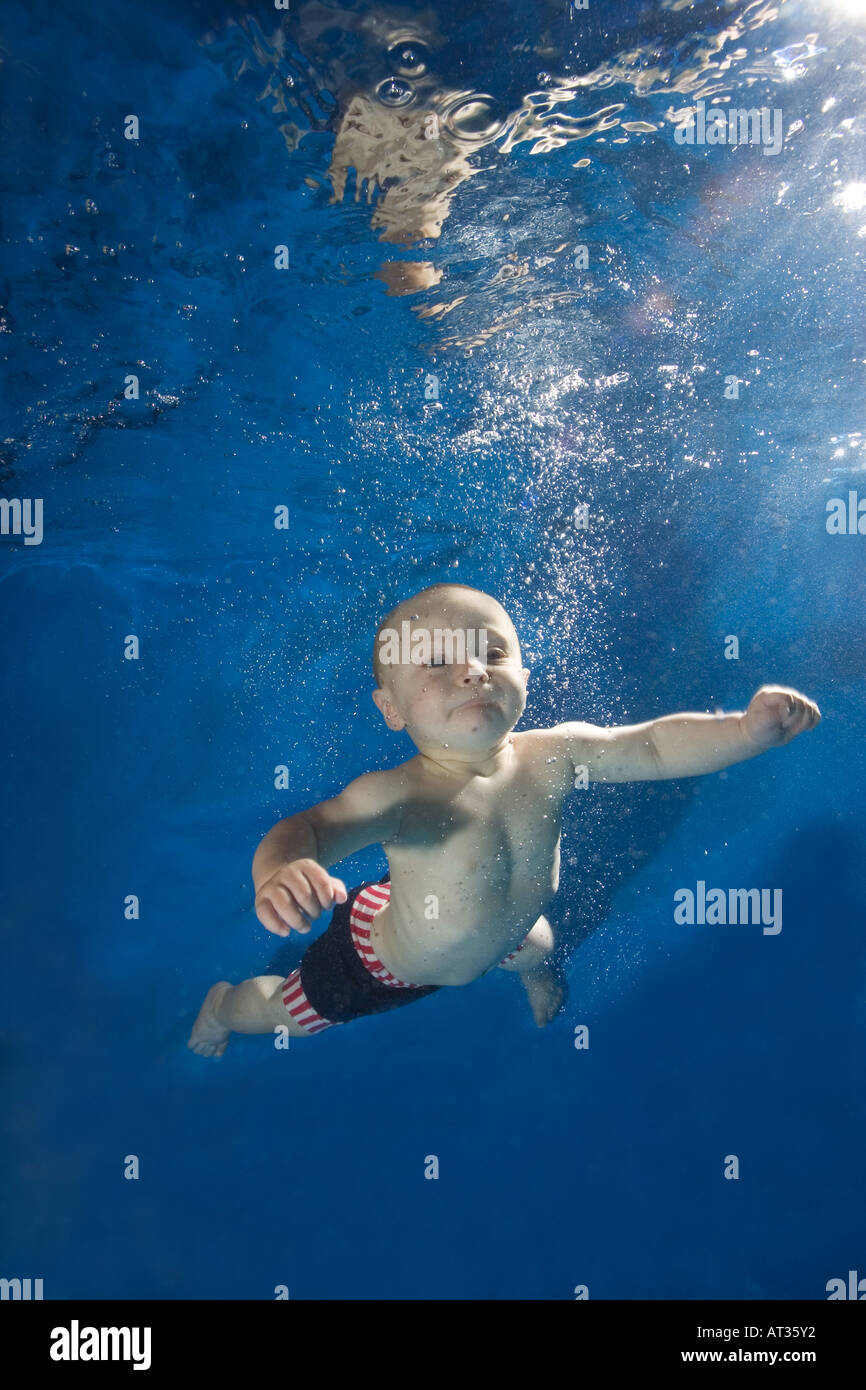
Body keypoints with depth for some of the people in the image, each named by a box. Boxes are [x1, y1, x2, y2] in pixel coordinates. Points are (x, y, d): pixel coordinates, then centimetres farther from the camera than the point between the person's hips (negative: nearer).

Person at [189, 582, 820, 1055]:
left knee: (536, 947, 35)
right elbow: (312, 828, -56)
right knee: (287, 1015, 21)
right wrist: (280, 871, -79)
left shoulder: (554, 756, -28)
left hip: (496, 935, 5)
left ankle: (535, 977, 75)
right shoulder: (400, 794, -44)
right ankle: (223, 1005, 57)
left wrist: (750, 728, -41)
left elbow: (655, 746, -26)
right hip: (383, 967, -4)